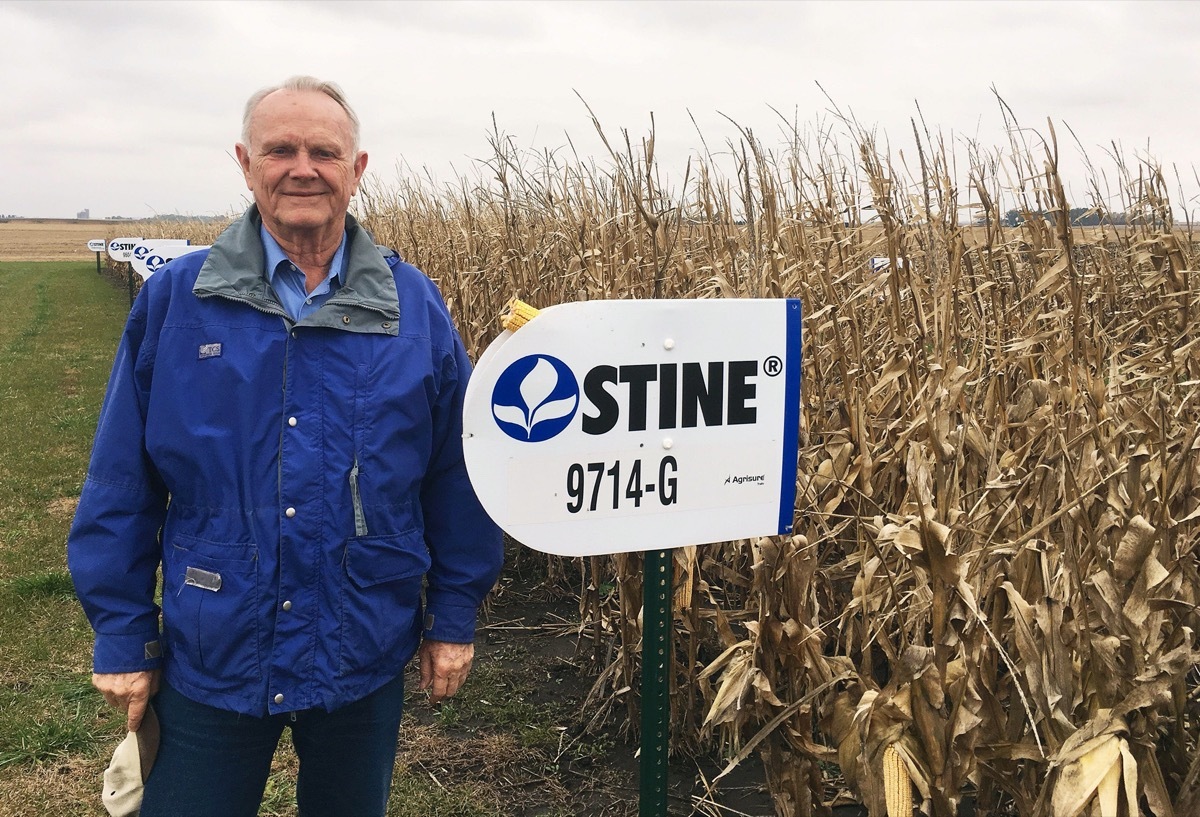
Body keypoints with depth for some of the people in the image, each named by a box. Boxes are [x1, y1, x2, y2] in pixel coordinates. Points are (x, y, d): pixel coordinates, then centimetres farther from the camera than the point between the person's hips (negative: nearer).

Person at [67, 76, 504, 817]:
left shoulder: (416, 307, -4)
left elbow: (457, 477, 1)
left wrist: (454, 617, 2)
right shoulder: (174, 301, -6)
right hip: (210, 661, 0)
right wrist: (122, 636, -1)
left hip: (365, 663, 1)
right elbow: (121, 485, -2)